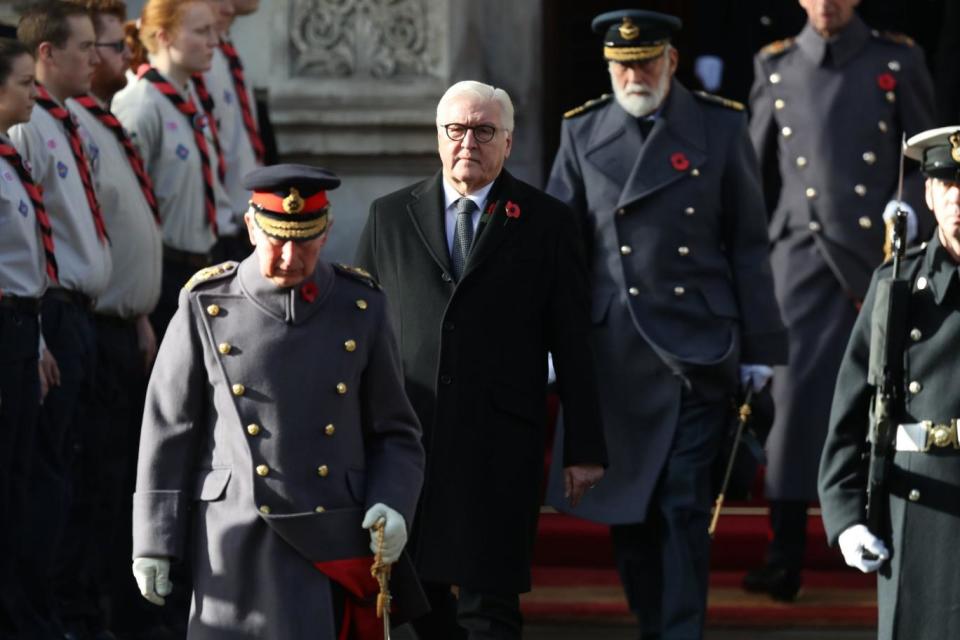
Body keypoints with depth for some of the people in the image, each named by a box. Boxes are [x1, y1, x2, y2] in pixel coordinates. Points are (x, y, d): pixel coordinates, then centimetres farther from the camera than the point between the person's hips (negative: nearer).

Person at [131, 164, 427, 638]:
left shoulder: (361, 309, 5)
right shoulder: (206, 309, 0)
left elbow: (396, 434, 11)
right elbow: (168, 434, 3)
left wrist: (391, 507, -8)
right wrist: (153, 543, 1)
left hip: (336, 545, 1)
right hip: (240, 547, -1)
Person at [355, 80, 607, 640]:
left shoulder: (547, 222, 5)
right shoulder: (390, 216, 12)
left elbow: (573, 343, 4)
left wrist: (586, 448, 1)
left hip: (501, 442, -3)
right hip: (406, 440, 3)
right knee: (420, 594, 7)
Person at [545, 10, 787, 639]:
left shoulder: (722, 127, 1)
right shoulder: (583, 132, 5)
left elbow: (749, 247, 3)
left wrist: (759, 349, 1)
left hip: (698, 349, -2)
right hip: (613, 349, 2)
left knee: (685, 505, -6)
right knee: (626, 503, 8)